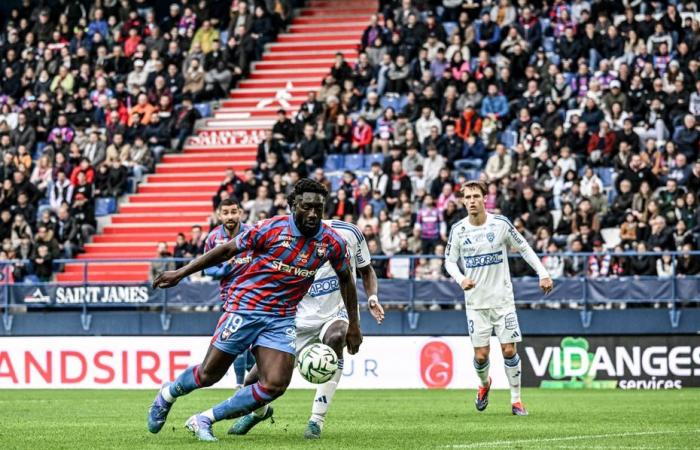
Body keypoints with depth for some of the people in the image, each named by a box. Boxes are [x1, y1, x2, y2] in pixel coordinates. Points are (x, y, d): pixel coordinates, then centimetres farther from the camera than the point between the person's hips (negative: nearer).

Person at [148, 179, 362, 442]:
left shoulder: (332, 242, -4)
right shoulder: (272, 229, -14)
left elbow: (345, 279, 14)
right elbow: (227, 250, -5)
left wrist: (353, 325, 15)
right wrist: (181, 273, -4)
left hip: (281, 319, 3)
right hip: (245, 307, -3)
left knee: (275, 386, -13)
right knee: (209, 375, 2)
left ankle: (204, 420, 3)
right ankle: (167, 394, 37)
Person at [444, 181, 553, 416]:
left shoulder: (501, 223, -6)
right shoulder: (458, 230, -3)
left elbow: (524, 248, 5)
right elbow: (450, 261, 6)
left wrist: (543, 274, 0)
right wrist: (461, 278, -14)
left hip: (502, 299, -1)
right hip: (475, 301, 1)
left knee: (509, 351, -5)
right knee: (480, 356, -1)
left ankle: (516, 399, 9)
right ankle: (484, 384, 32)